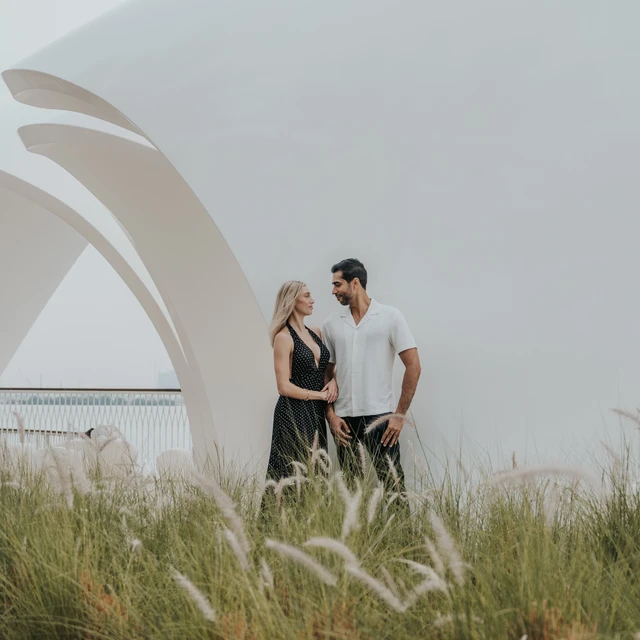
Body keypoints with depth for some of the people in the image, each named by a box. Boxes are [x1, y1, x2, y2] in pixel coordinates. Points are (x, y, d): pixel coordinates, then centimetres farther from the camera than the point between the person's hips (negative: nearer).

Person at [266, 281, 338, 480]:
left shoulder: (316, 333, 10)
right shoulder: (284, 337, -10)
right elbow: (284, 387, -14)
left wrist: (333, 381, -2)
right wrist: (320, 395, -9)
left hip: (316, 413, 7)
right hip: (294, 413, -7)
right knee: (294, 475, -5)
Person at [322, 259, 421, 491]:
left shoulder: (390, 317, -2)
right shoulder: (332, 324, 8)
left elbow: (413, 366, -4)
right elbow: (327, 373, 13)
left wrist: (400, 413, -8)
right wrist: (330, 414, 1)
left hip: (379, 417, -4)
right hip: (343, 419, 4)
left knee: (392, 484, -6)